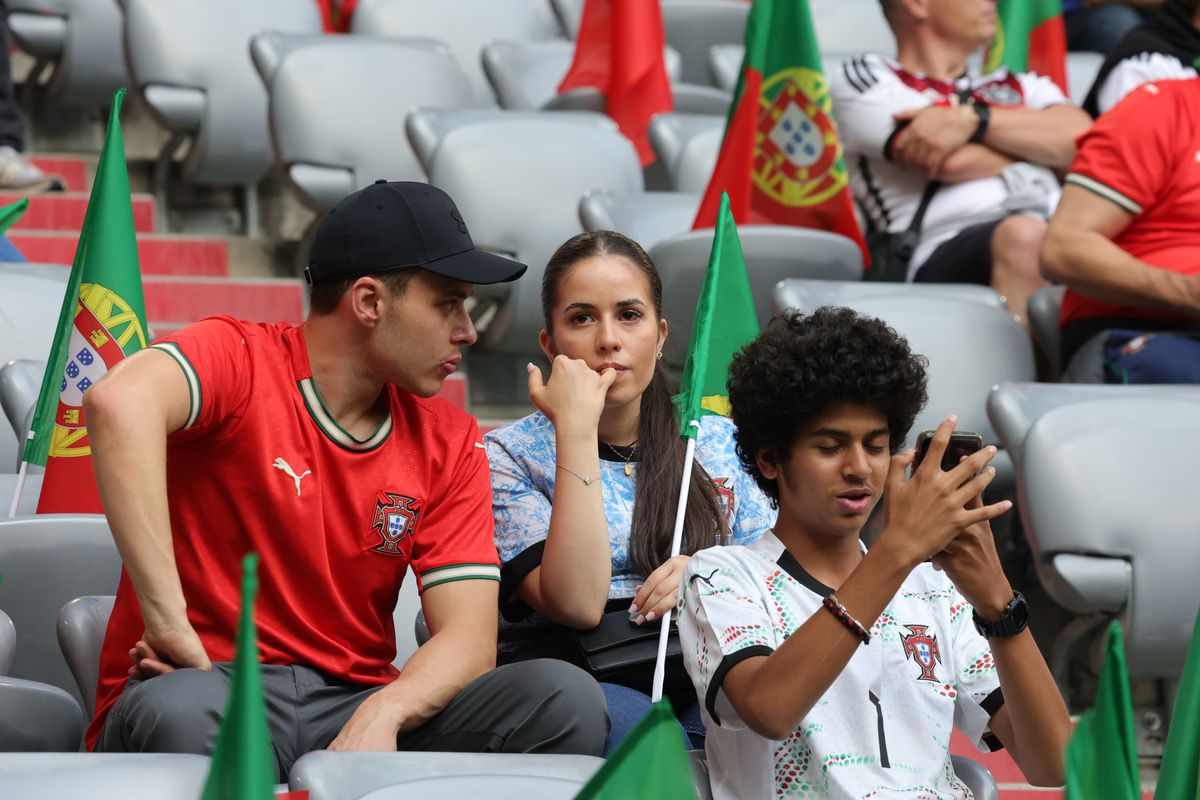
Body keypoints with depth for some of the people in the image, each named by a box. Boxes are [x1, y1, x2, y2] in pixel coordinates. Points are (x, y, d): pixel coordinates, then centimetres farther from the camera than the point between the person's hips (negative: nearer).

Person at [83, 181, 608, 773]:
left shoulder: (450, 443, 10)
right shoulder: (239, 362, -6)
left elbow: (468, 637, 0)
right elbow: (121, 401, -31)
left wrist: (381, 715, -23)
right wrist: (170, 624, -34)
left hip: (358, 710, 5)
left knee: (562, 698, -19)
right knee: (179, 714, -42)